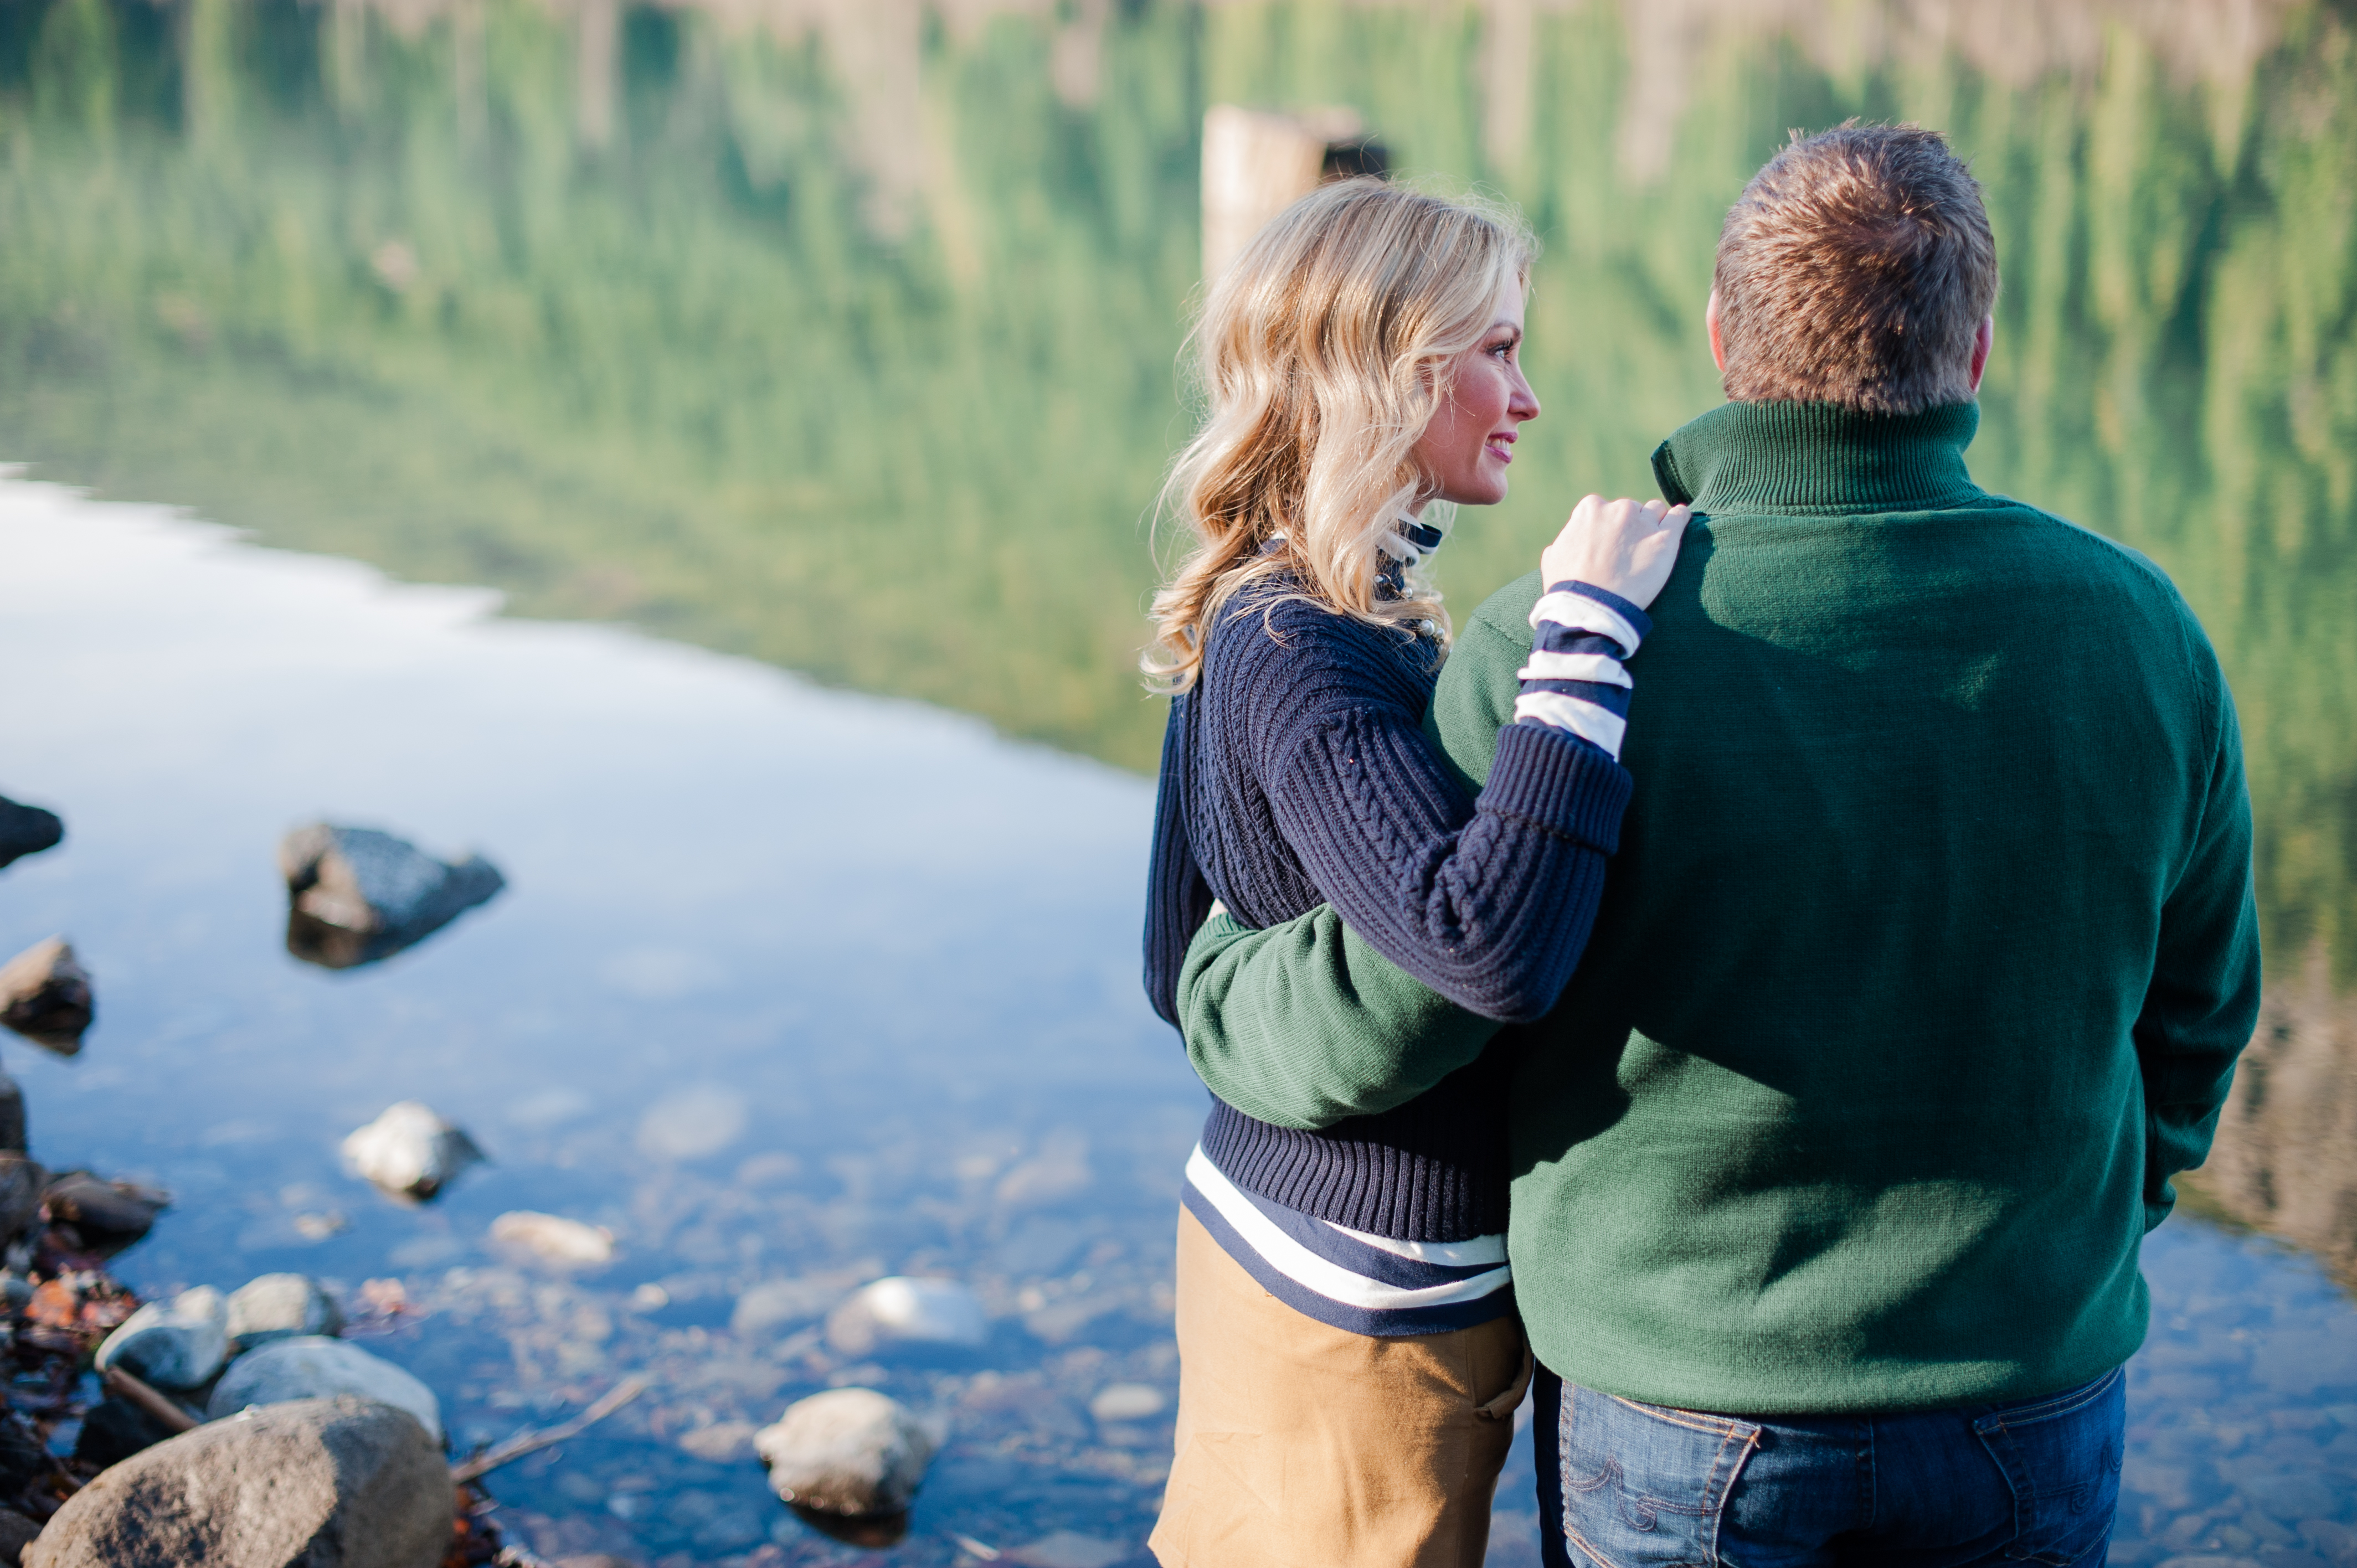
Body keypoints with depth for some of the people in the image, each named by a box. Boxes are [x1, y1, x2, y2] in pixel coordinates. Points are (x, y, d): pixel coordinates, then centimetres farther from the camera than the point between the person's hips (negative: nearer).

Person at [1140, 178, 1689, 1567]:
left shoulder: (1262, 624, 5)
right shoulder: (1296, 658, -24)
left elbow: (1188, 976, 12)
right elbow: (1494, 949, -39)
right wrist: (1589, 635, -34)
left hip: (1264, 1214, 9)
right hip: (1365, 1304, -9)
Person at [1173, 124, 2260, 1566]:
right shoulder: (2140, 631, -7)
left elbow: (1380, 1023, -15)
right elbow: (2194, 1014, 6)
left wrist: (1214, 975, 7)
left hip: (1678, 1424, -2)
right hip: (2033, 1416, 3)